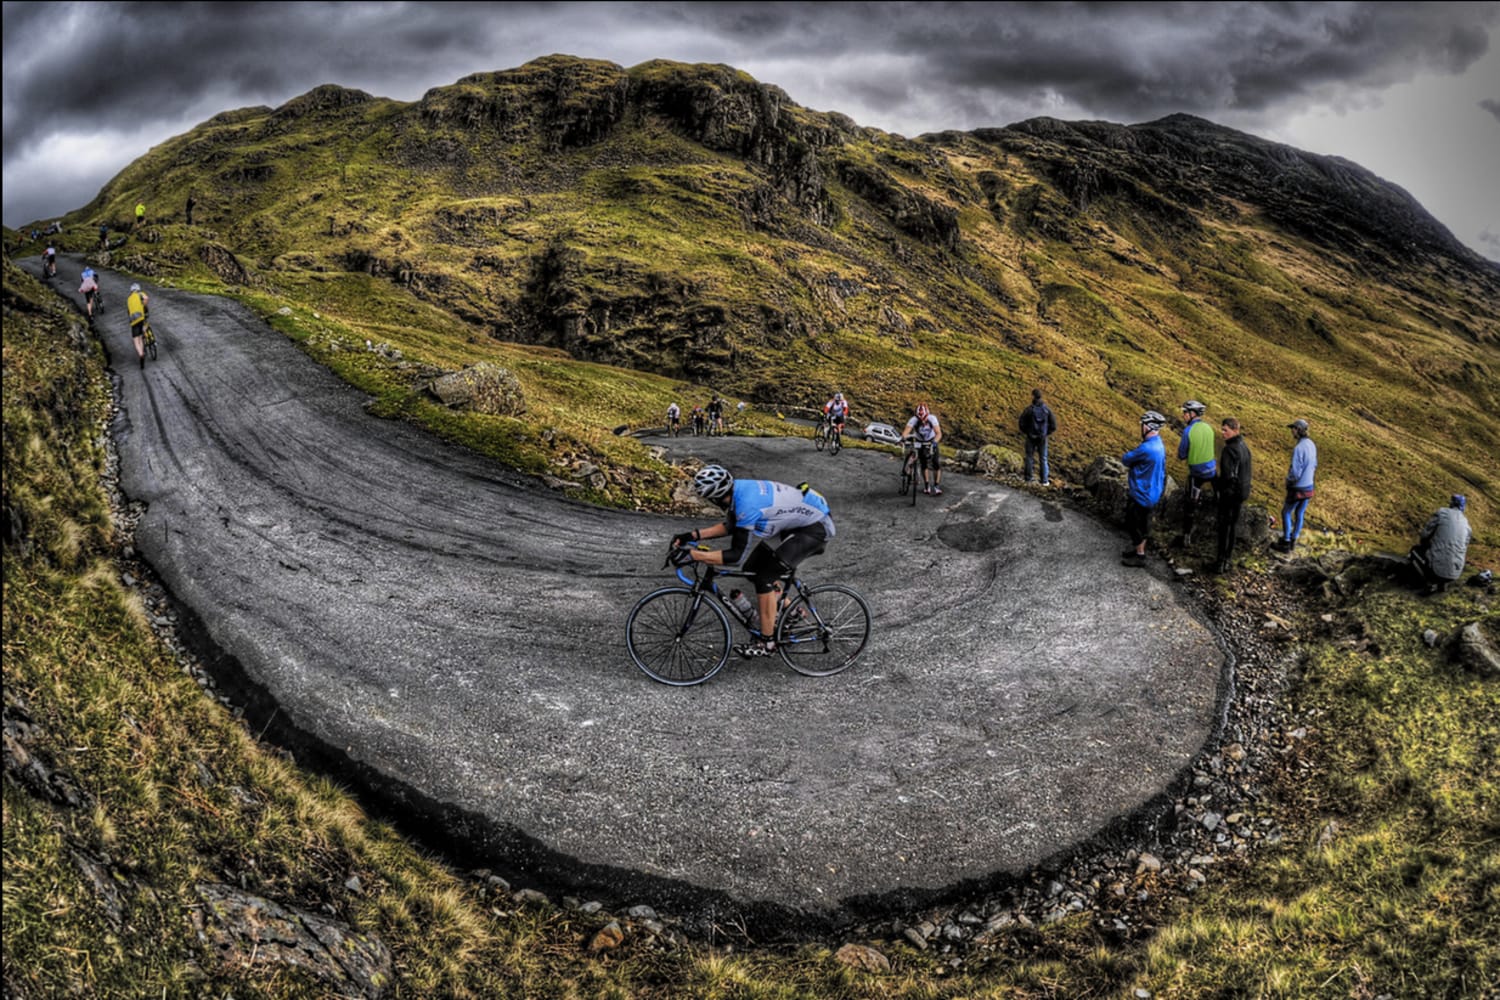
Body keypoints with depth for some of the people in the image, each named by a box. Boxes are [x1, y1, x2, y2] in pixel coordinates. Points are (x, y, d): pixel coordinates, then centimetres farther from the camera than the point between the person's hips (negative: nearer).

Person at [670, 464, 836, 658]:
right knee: (752, 569, 9)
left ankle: (766, 642, 1)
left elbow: (736, 555, -29)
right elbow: (731, 525, 11)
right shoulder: (738, 489, -6)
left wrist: (691, 555, -30)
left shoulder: (746, 504, -32)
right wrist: (694, 535, 1)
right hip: (797, 519, 9)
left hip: (816, 527, -9)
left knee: (764, 577, -12)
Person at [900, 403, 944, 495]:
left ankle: (937, 486, -5)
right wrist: (903, 437, -66)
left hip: (931, 441, 0)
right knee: (923, 464, 0)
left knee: (935, 463, -10)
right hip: (919, 442, 0)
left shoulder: (932, 418, -30)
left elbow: (939, 433, -37)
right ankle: (926, 486, 14)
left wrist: (934, 442, -56)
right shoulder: (914, 420, -30)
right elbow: (906, 431, -44)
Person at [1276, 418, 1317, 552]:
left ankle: (1285, 543, 14)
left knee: (1286, 512, 8)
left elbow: (1295, 473, -28)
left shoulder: (1298, 448, -27)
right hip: (1309, 486, 8)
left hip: (1297, 489, -8)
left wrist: (1288, 479, -6)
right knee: (1299, 513, 17)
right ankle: (1293, 541, 29)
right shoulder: (1312, 445, 2)